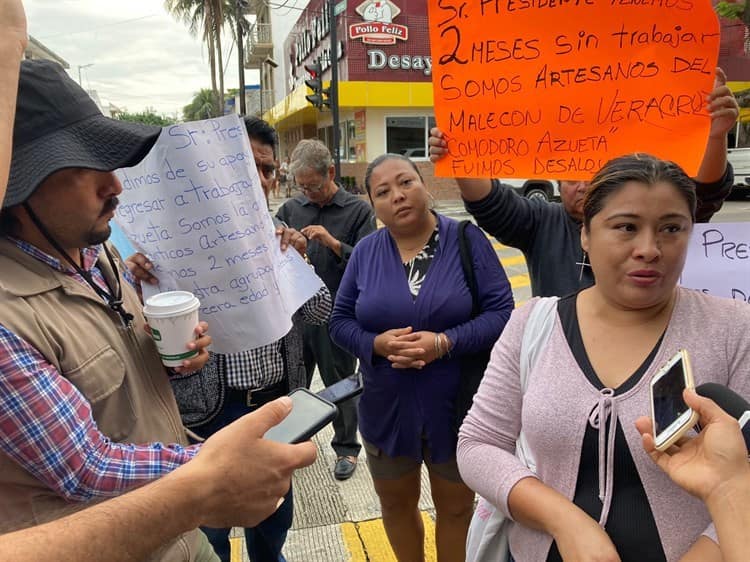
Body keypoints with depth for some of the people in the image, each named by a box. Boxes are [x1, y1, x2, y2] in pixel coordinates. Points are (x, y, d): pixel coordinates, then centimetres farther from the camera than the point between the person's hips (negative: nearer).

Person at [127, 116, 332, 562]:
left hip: (277, 402, 4)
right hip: (211, 408, -4)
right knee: (210, 526, 15)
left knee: (275, 513, 25)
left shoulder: (282, 236, 3)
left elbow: (321, 313, 3)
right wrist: (140, 282, -28)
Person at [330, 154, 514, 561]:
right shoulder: (365, 252, -2)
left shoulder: (467, 240, -9)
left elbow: (501, 312, -12)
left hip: (457, 407, -2)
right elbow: (340, 322, 1)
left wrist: (444, 343, -25)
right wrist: (376, 343, -19)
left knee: (457, 508, 20)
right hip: (386, 409, 3)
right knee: (396, 505, 24)